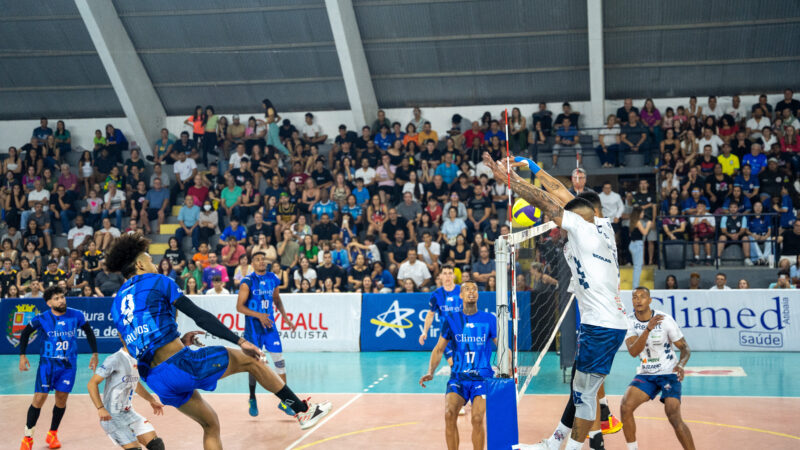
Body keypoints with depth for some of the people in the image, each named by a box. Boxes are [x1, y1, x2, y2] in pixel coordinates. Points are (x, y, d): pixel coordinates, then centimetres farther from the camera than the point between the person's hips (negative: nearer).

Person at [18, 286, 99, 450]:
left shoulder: (76, 316, -6)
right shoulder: (41, 319, -9)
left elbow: (89, 332, 10)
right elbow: (25, 333, 7)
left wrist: (94, 354, 7)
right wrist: (22, 356, 2)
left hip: (69, 364, 2)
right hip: (47, 363, -2)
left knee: (61, 399, 4)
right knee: (39, 398, -7)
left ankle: (52, 434, 23)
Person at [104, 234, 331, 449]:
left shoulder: (116, 306, 18)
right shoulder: (155, 281, 1)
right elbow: (199, 316, -6)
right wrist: (240, 341, -5)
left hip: (155, 380, 7)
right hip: (181, 363, -6)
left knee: (210, 425, 21)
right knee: (250, 360, 12)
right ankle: (303, 410, 17)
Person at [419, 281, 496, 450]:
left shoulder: (489, 319, 2)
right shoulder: (452, 320, 5)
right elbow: (439, 349, 11)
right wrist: (431, 372, -2)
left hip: (482, 378, -1)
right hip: (457, 377, 2)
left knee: (477, 419, -16)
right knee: (449, 414, -19)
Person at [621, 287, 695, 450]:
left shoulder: (665, 319, -13)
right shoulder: (629, 322, -7)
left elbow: (685, 348, -6)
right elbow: (633, 352, -21)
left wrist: (681, 365, -28)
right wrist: (648, 329, -35)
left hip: (669, 373, -3)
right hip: (645, 374, 3)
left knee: (674, 417, -20)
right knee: (626, 406, -17)